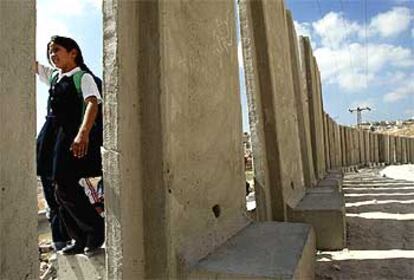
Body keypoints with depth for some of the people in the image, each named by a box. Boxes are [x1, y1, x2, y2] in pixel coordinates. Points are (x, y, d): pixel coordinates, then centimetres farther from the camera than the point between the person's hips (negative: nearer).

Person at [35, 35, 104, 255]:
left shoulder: (83, 77, -6)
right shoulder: (53, 75, 18)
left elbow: (93, 103, -23)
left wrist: (83, 133, -38)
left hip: (72, 139, -8)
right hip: (53, 137, 8)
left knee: (66, 189, -11)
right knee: (60, 189, 9)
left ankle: (97, 229, 9)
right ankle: (80, 239, 21)